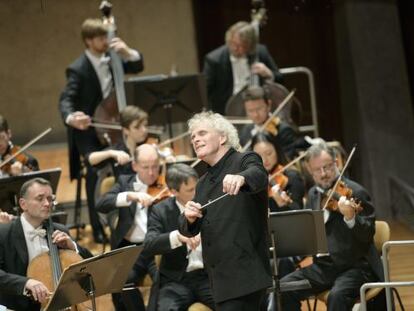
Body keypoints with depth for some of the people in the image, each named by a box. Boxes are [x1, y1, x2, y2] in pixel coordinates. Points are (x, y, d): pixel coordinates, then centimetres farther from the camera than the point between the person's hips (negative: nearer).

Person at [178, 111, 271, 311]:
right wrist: (189, 217, -10)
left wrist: (241, 178, -49)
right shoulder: (203, 183, 20)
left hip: (244, 274, -8)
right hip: (220, 279, 8)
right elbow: (188, 230, 14)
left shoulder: (245, 161, -2)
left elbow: (258, 175, -26)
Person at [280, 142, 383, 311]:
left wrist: (350, 217, -36)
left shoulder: (356, 192, -9)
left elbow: (368, 235, -17)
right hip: (323, 266, 7)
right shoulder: (313, 194, 12)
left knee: (337, 296, -35)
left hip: (355, 267, -7)